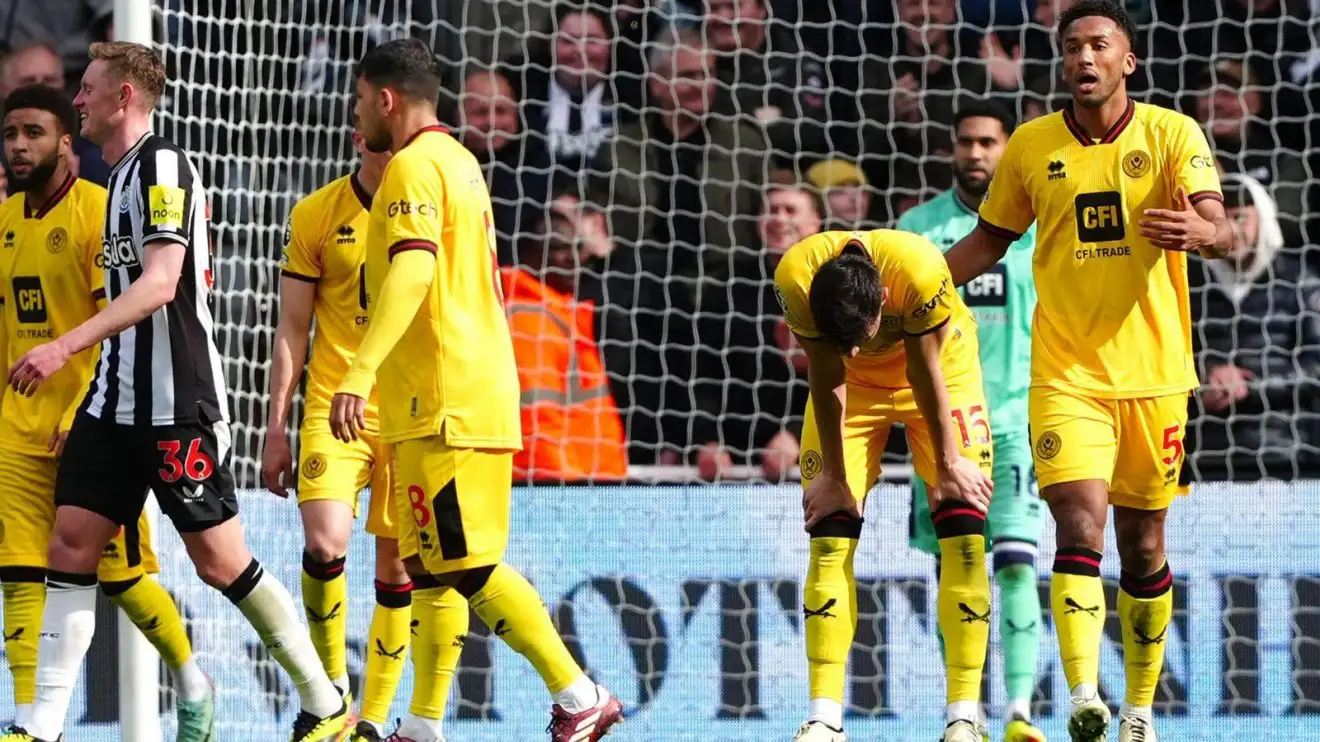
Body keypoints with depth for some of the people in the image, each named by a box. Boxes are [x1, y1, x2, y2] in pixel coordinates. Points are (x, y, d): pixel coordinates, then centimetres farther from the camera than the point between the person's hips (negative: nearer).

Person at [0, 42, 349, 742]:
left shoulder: (161, 164, -12)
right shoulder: (123, 175, 16)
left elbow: (160, 282, -23)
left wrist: (66, 346, -29)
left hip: (177, 406, -9)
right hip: (116, 400, 9)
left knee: (220, 561, -3)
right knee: (71, 544, -1)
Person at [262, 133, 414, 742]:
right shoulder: (316, 216, 1)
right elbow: (292, 332, 5)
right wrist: (275, 429, 1)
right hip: (334, 411, -1)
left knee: (397, 567, 1)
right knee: (324, 543, -20)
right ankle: (331, 683, 1)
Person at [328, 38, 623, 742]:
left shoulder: (413, 166, -11)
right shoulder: (459, 162, 20)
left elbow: (412, 270, -25)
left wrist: (361, 372, -33)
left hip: (443, 405, -10)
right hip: (477, 394, 10)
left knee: (468, 565, -11)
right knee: (431, 565, 10)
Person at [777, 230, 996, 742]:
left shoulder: (919, 270, -39)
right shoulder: (795, 277, -34)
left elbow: (926, 371, -24)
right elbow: (827, 377, -20)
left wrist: (948, 466, -12)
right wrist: (835, 477, -12)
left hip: (937, 365, -1)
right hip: (853, 382, 1)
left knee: (964, 534, -11)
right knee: (830, 537, -9)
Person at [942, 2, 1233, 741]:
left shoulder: (1172, 134, -2)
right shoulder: (1032, 146, 4)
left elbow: (1221, 230, -15)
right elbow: (989, 240, 17)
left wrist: (1198, 230, -39)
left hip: (1152, 368, 0)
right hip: (1066, 370, 0)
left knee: (1143, 541, 8)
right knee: (1080, 520, -18)